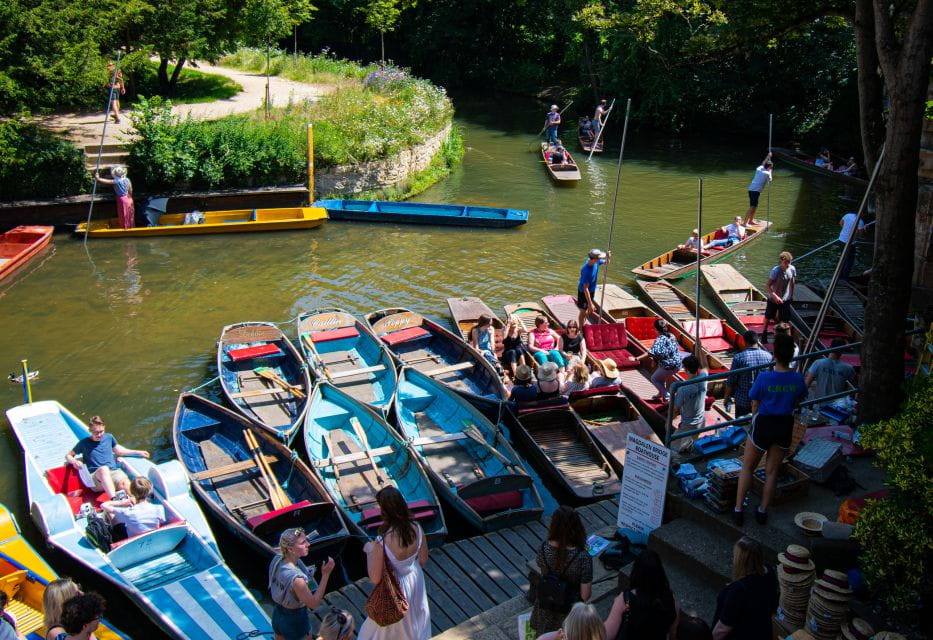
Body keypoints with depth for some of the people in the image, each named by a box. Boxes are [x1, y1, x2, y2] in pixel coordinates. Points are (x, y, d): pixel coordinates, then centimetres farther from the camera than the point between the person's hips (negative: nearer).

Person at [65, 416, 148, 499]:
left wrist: (138, 452, 23)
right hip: (95, 476, -3)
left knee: (125, 482, -34)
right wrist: (74, 461, -5)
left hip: (114, 471, 3)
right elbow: (68, 455, 18)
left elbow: (119, 451, 30)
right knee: (104, 469, -41)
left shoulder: (109, 438, 17)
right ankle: (114, 500, -58)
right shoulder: (84, 443, 10)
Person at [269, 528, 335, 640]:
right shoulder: (296, 578, -38)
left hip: (277, 614, 7)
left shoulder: (277, 558, -15)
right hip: (295, 621, -7)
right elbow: (314, 604, -27)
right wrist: (325, 574, -33)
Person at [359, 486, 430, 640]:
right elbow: (423, 560, -5)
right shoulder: (416, 528, -21)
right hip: (416, 580, 5)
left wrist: (369, 551, -12)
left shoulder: (382, 542, -37)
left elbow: (375, 579, -24)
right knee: (415, 619, 33)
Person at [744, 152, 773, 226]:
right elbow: (770, 180, 13)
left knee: (754, 206, 20)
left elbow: (763, 163, 36)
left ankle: (751, 220, 29)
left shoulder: (759, 169, 13)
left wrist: (768, 156, 45)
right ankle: (746, 223, -20)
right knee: (752, 207, -13)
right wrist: (770, 172, 24)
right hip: (756, 190, -9)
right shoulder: (767, 173, -7)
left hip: (751, 189, 9)